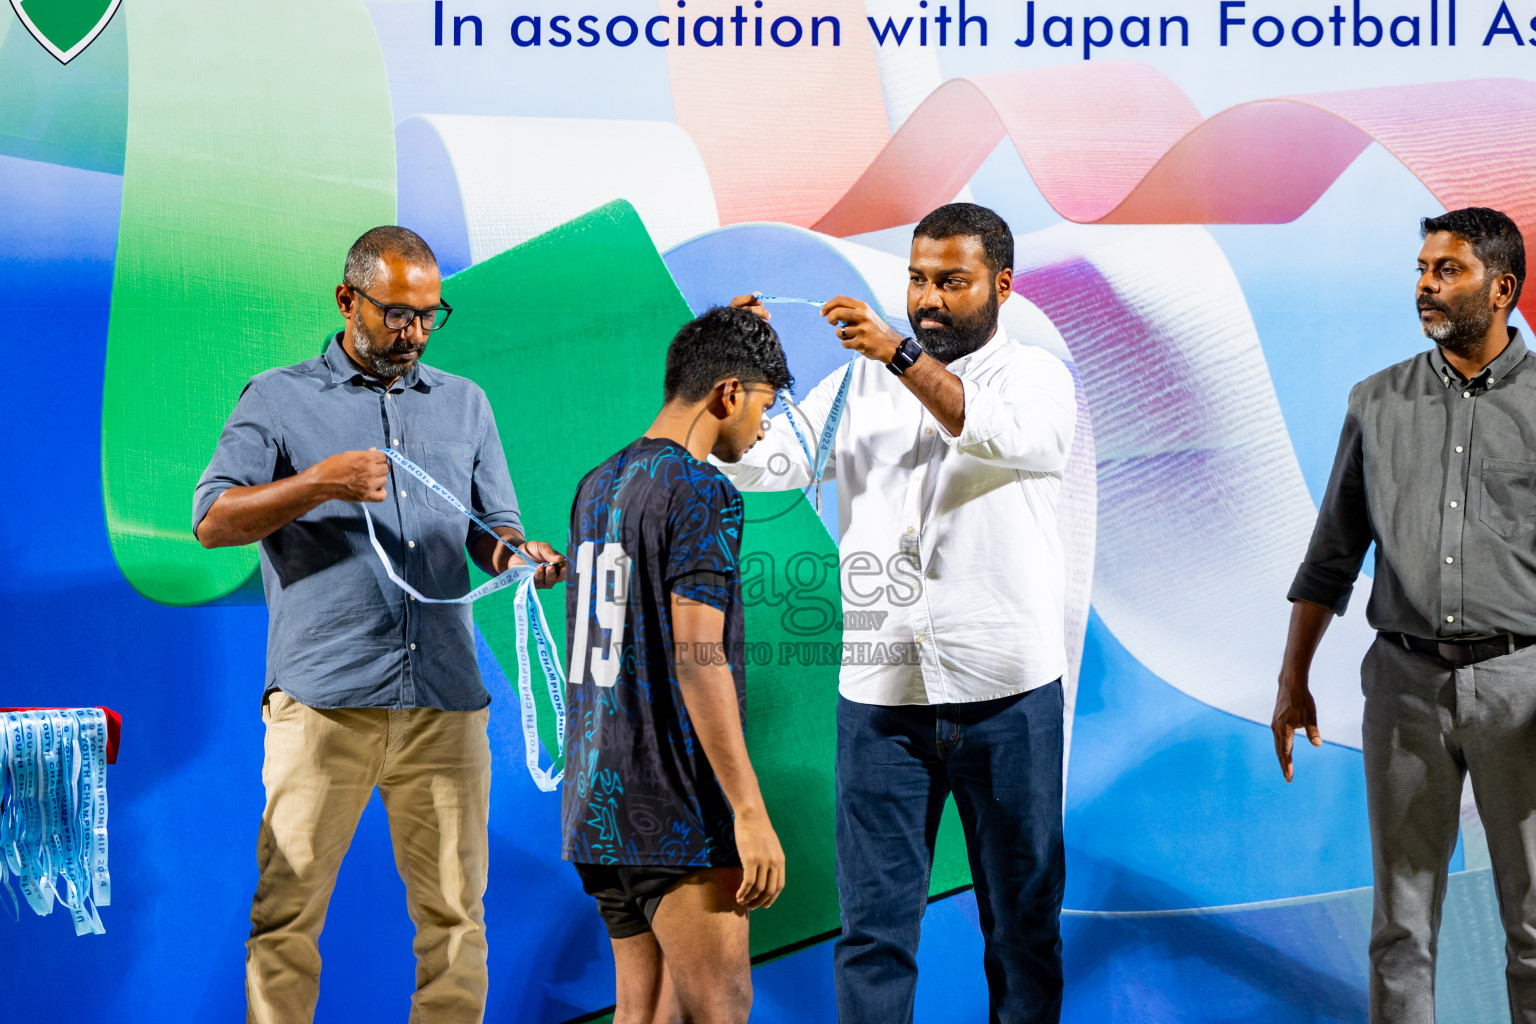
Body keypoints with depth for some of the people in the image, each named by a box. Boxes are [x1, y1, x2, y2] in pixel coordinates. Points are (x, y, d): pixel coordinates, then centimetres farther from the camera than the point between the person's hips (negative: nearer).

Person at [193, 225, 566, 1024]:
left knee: (454, 911, 3)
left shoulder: (464, 404, 18)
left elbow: (491, 528, 17)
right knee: (287, 910, -3)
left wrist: (518, 556, -6)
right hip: (323, 701, -3)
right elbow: (213, 521, -1)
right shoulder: (278, 400, 8)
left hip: (444, 702, 3)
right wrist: (321, 484, -14)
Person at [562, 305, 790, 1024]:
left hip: (596, 801, 9)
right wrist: (750, 812, -19)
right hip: (675, 805, -9)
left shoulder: (596, 486, 15)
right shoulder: (701, 494, -12)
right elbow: (698, 658, -19)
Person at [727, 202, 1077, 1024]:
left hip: (1005, 687, -2)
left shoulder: (1036, 376, 2)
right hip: (880, 688, 2)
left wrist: (901, 354, -31)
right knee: (873, 918, 2)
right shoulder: (862, 384, 11)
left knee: (1022, 916, 8)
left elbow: (1010, 437, -22)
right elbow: (764, 463, 1)